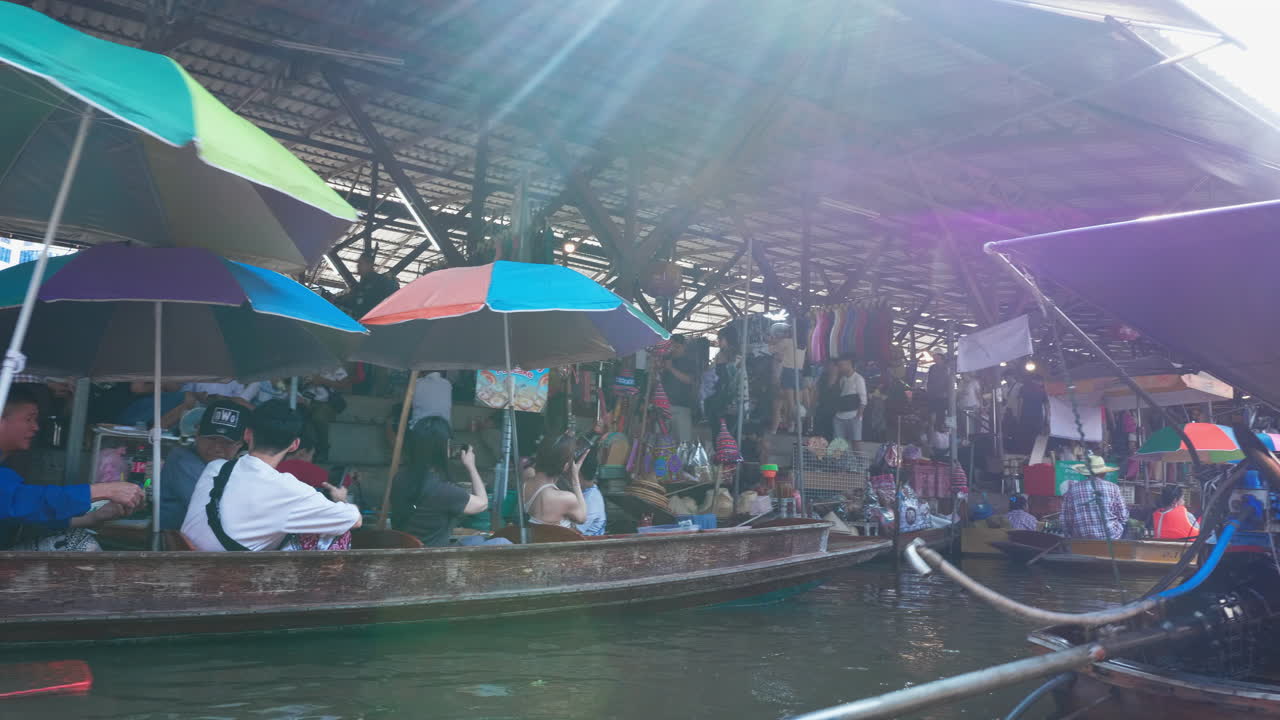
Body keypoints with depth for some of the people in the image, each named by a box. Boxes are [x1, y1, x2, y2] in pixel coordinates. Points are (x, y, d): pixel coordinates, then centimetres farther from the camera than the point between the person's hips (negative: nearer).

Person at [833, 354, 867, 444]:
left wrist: (859, 415, -12)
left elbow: (863, 399, -7)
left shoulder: (858, 379, -2)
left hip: (853, 417, -6)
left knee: (856, 441, -4)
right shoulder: (842, 379, 17)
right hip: (840, 417, 6)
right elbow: (836, 395, 14)